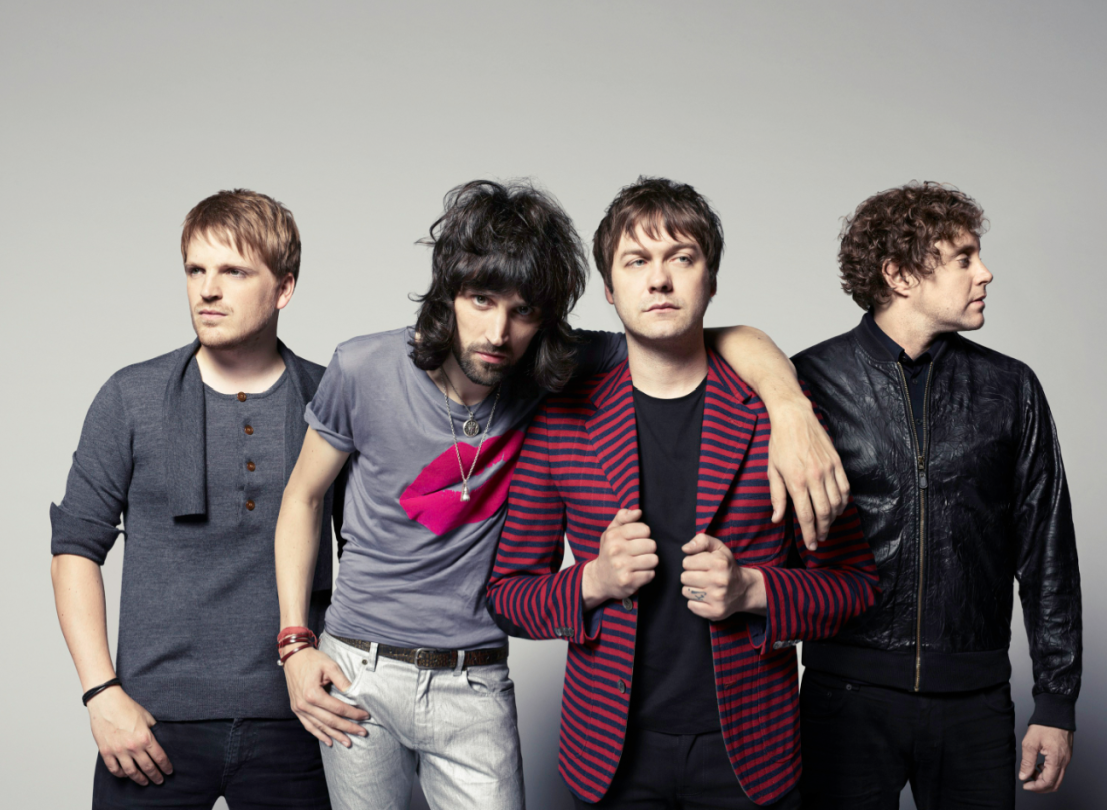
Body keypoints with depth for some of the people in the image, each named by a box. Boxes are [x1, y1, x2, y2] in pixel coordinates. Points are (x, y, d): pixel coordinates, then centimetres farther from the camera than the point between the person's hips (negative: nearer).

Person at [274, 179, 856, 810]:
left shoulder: (552, 376, -12)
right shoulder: (363, 372, -11)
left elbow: (729, 343, -12)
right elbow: (304, 497, 4)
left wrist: (791, 406, -32)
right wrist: (296, 643, -2)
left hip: (475, 688, 0)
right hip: (359, 674, 0)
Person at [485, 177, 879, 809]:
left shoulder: (780, 412, -4)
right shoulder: (563, 421, -2)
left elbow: (851, 581, 2)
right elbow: (509, 591, 4)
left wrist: (754, 591, -16)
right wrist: (592, 583, -14)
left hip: (749, 751, 0)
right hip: (610, 752, 1)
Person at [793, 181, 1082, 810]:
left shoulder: (1011, 390, 5)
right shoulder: (812, 380, -2)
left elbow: (1047, 556, 7)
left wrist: (1057, 702, 6)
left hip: (975, 696, 2)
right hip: (851, 692, -2)